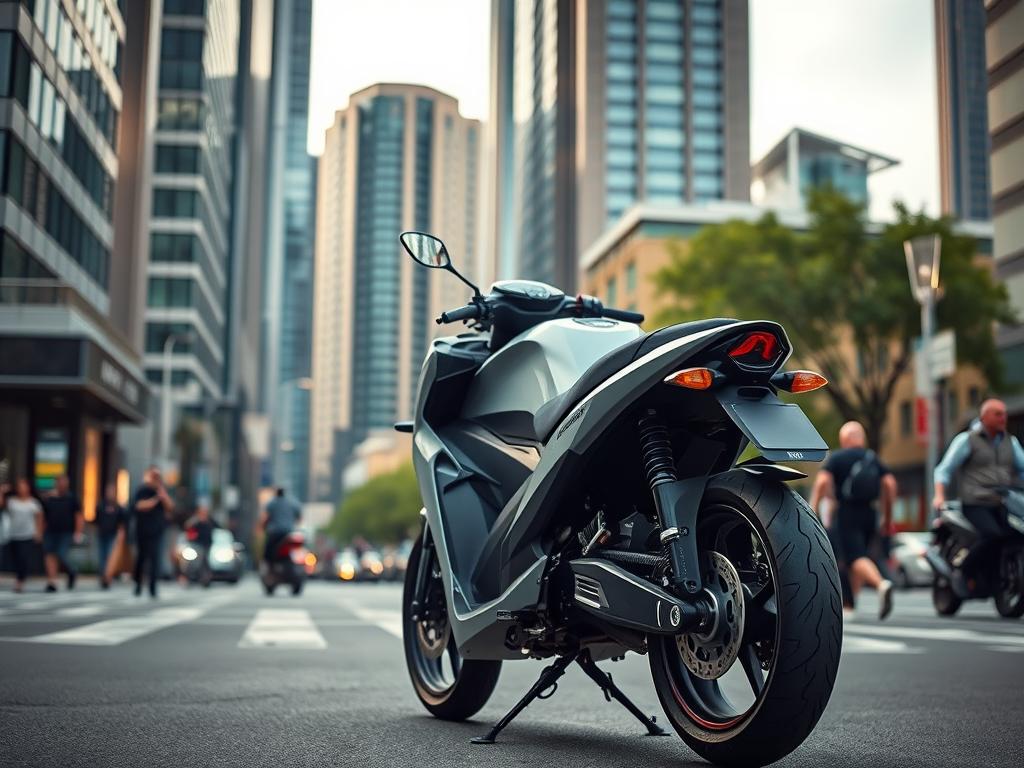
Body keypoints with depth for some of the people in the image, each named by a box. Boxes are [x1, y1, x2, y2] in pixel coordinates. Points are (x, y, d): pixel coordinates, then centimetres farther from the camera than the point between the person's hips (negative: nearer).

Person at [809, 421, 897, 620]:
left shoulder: (836, 457, 1)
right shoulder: (872, 458, 12)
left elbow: (822, 480, -14)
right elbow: (890, 483, 3)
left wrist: (812, 507, -13)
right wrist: (887, 516, 7)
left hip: (847, 514, -5)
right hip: (869, 514, 5)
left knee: (856, 558, -13)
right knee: (859, 555, 17)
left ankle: (881, 584, -40)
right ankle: (850, 604, 18)